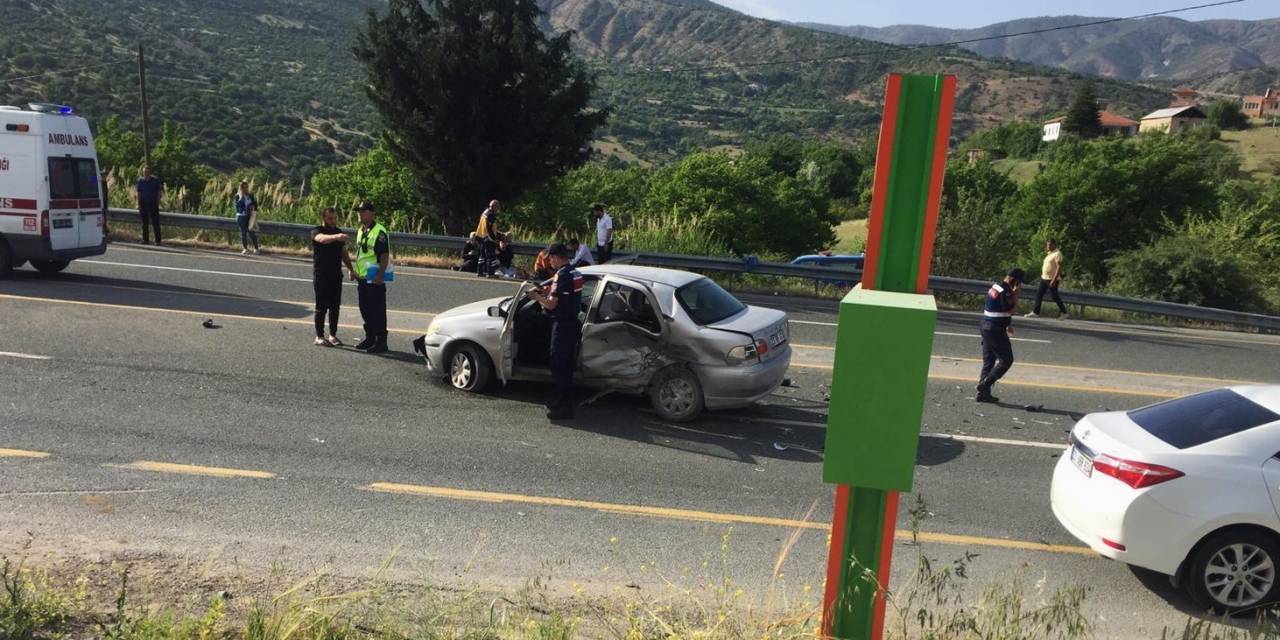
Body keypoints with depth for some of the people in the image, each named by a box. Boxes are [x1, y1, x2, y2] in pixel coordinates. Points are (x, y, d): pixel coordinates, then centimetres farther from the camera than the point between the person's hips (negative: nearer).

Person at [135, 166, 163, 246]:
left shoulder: (156, 180, -1)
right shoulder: (140, 180, 5)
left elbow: (159, 192, 1)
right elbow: (139, 193, 8)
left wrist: (157, 203, -6)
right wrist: (139, 204, 3)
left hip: (153, 204, -3)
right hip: (144, 204, 3)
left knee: (156, 223, -6)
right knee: (144, 223, 7)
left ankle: (158, 241, -5)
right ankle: (145, 240, 13)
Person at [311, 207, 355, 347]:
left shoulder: (339, 232, 12)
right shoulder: (316, 232, -8)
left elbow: (344, 253, 19)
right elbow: (322, 239, -33)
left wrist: (351, 269, 9)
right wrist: (336, 237, -52)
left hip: (336, 275, 6)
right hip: (321, 276, -5)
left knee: (335, 306, 7)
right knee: (322, 307, -3)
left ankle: (333, 335, 15)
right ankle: (319, 337, 4)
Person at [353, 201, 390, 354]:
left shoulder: (379, 231, -12)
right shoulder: (360, 231, 15)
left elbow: (385, 255, -17)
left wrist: (381, 274, -23)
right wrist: (354, 270, 19)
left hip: (375, 279, -9)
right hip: (361, 278, 9)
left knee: (378, 311, -5)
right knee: (365, 310, 15)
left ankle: (381, 341, -1)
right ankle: (370, 338, 26)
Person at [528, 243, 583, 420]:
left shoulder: (562, 275, -19)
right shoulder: (575, 273, 11)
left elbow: (551, 304, -19)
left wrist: (537, 297, -2)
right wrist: (547, 292, 16)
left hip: (563, 326, -9)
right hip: (573, 324, 10)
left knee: (559, 367, -3)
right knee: (566, 366, 18)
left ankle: (564, 407, 1)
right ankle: (562, 400, 29)